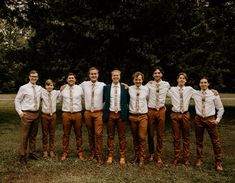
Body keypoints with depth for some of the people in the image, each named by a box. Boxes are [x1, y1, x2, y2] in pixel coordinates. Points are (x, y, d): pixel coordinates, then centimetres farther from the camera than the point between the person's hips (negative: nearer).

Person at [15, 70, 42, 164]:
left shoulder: (39, 88, 7)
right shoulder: (23, 88, -5)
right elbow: (17, 100, -1)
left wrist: (38, 110, 9)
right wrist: (20, 112, -7)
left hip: (36, 114, 5)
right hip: (26, 114, -5)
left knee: (33, 135, 14)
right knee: (24, 136, -1)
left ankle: (32, 153, 28)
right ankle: (22, 156, 10)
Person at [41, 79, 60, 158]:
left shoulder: (56, 92, 0)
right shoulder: (42, 92, -5)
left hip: (53, 115, 1)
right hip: (45, 115, -1)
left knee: (52, 134, 9)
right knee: (45, 134, 7)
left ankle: (51, 150, 21)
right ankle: (45, 151, 19)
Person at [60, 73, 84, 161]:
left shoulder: (79, 88, 0)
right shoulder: (63, 89, 2)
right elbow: (60, 99, 16)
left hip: (77, 113, 0)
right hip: (66, 114, 0)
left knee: (78, 134, 8)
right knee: (66, 134, 8)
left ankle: (80, 153, 20)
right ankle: (65, 153, 20)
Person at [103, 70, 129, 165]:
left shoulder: (125, 87, 2)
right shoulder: (106, 88, 5)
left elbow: (128, 101, 2)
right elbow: (103, 100, 5)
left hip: (121, 114, -1)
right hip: (110, 114, 1)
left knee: (122, 136, 7)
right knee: (110, 136, 9)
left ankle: (122, 156, 17)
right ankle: (110, 156, 20)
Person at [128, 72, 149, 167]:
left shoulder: (146, 89, -1)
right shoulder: (129, 89, -1)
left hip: (143, 116, -1)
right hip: (132, 116, 1)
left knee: (142, 137, -2)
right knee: (135, 137, 12)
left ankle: (142, 158, 12)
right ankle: (136, 155, 29)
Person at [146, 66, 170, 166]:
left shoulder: (166, 84, 3)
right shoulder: (149, 84, -2)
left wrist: (164, 105, 13)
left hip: (161, 111, 1)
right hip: (151, 111, -1)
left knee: (160, 135, 6)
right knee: (150, 134, 7)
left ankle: (159, 156, 17)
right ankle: (151, 153, 25)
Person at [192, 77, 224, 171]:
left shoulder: (214, 94, -3)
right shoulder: (195, 94, 3)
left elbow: (220, 108, 5)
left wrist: (217, 120, -2)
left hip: (210, 119, -2)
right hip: (199, 119, 2)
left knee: (215, 141, 0)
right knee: (199, 141, 12)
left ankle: (218, 162, 15)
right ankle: (199, 159, 29)